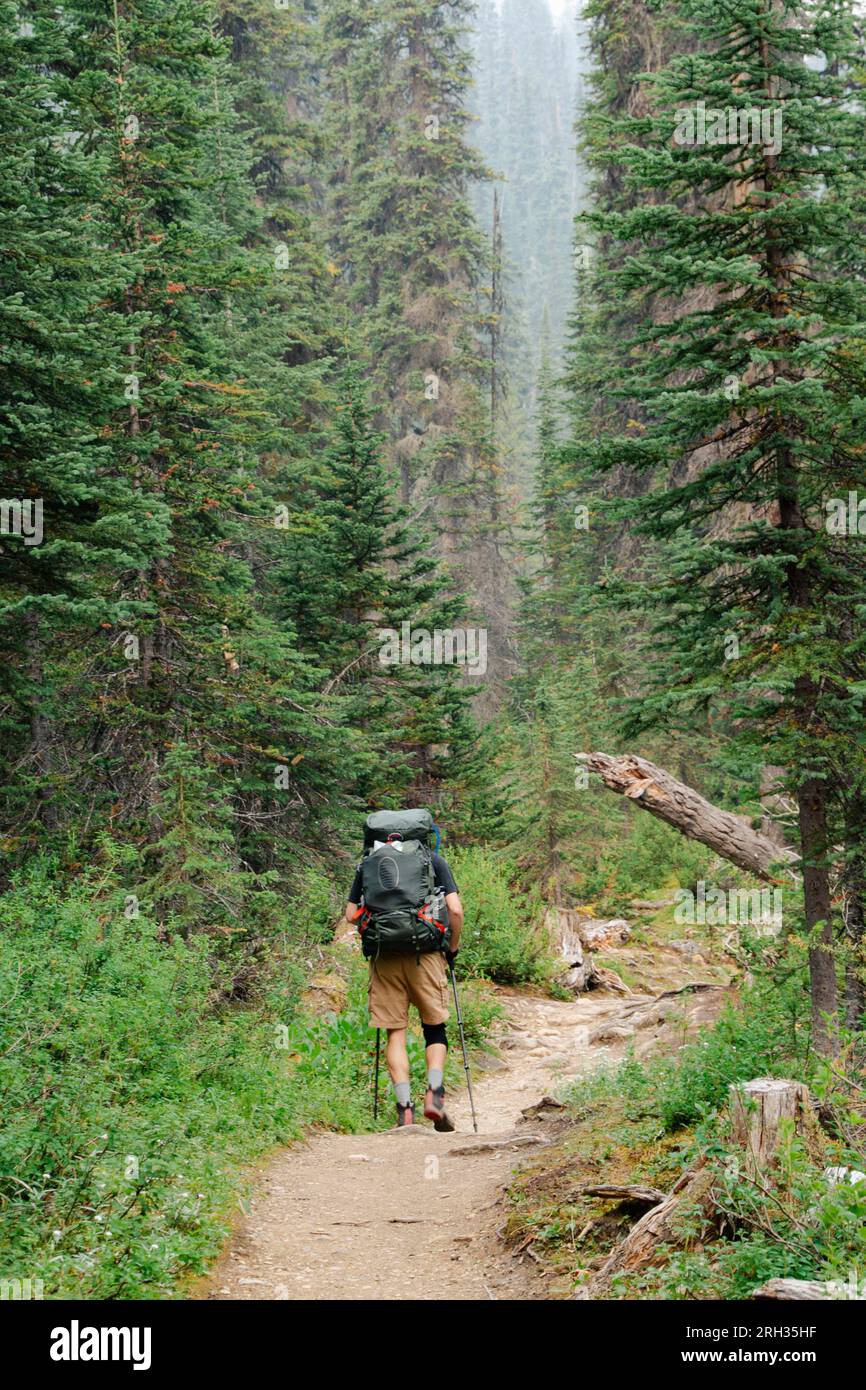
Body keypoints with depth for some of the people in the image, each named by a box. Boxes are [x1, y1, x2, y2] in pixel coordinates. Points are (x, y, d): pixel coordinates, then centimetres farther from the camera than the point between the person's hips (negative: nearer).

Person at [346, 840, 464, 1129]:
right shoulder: (434, 861, 6)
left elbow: (351, 914, 9)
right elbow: (455, 910, -3)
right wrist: (453, 947, 10)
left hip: (384, 957, 1)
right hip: (425, 954, -1)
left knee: (395, 1034, 5)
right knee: (435, 1028, 11)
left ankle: (404, 1106, -4)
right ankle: (434, 1091, -8)